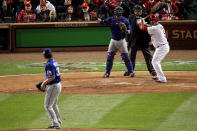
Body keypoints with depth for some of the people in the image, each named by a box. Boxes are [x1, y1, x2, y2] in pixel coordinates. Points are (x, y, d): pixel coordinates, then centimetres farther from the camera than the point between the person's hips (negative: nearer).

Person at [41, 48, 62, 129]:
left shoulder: (49, 64, -20)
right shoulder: (54, 62, 10)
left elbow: (52, 77, -25)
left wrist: (44, 83, -13)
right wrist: (45, 82, 18)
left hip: (53, 86, -10)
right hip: (58, 85, 10)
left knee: (48, 106, -7)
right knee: (54, 105, 26)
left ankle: (55, 123, -12)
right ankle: (58, 121, 38)